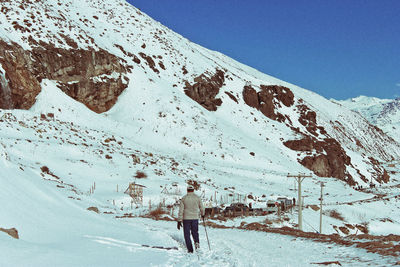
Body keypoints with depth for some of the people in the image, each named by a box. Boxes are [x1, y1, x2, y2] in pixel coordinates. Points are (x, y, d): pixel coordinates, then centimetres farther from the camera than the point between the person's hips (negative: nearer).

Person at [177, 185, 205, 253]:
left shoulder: (184, 198, -3)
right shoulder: (197, 197, 0)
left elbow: (181, 210, -5)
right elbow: (201, 207, 8)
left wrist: (179, 221, -3)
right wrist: (202, 214, 29)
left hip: (186, 218, -1)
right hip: (195, 218, 1)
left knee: (187, 234, 8)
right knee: (195, 231, 16)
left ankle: (190, 249, 3)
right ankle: (196, 242, -11)